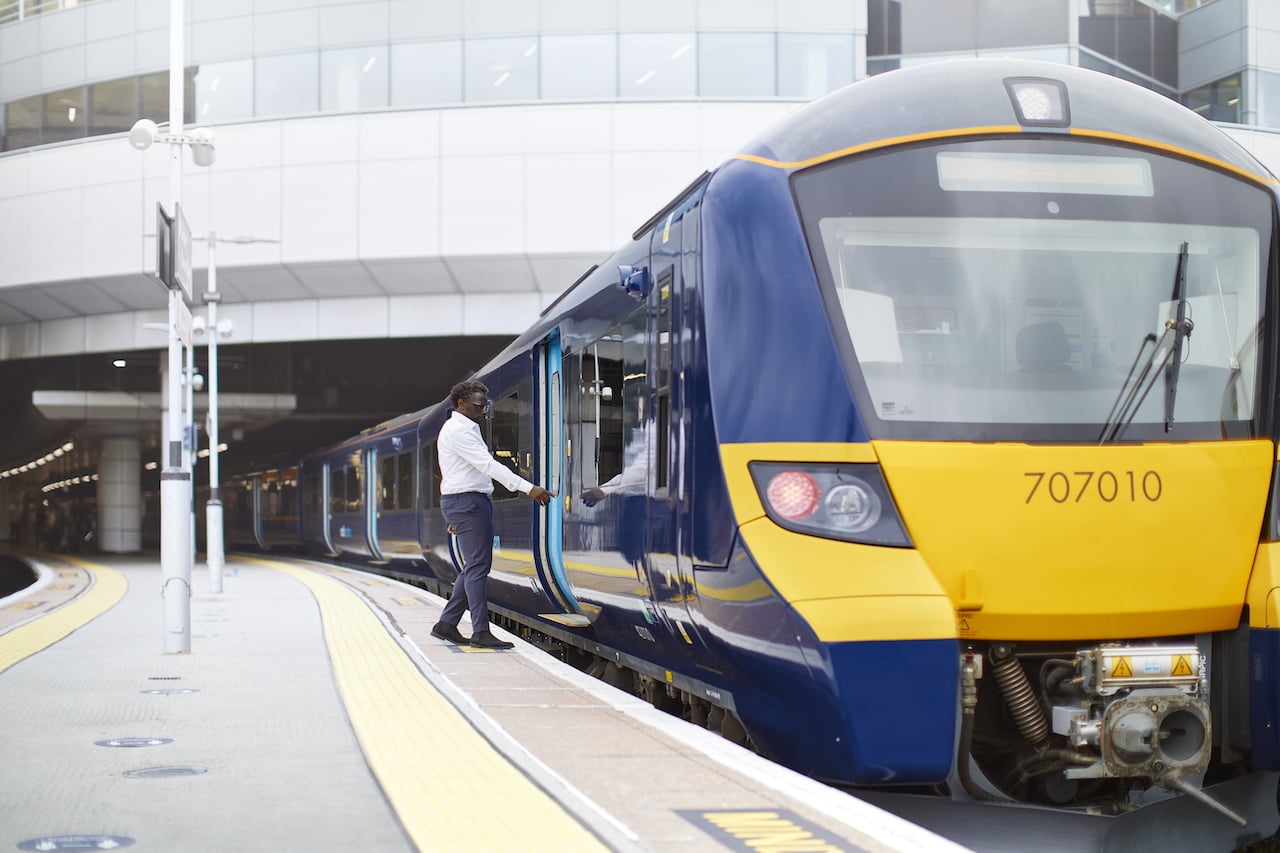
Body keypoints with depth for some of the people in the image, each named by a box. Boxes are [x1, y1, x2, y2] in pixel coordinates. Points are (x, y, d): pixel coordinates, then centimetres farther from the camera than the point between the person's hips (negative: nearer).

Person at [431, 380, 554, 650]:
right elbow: (489, 465, -24)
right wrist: (529, 488, -30)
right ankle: (481, 632, -7)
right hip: (467, 502, -11)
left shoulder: (464, 430, 21)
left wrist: (456, 516, 25)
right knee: (477, 566, -9)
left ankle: (446, 624, 13)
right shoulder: (458, 431, -14)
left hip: (474, 503, 11)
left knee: (474, 567, 11)